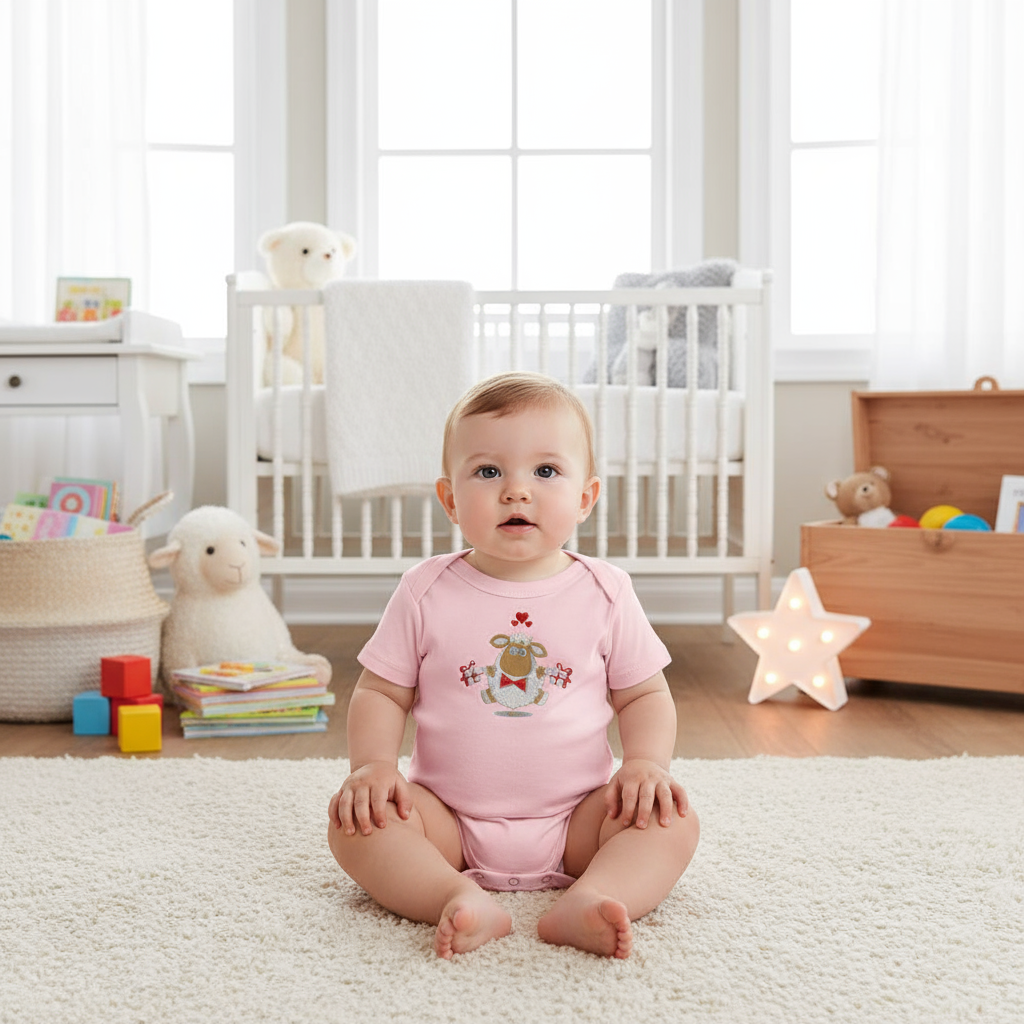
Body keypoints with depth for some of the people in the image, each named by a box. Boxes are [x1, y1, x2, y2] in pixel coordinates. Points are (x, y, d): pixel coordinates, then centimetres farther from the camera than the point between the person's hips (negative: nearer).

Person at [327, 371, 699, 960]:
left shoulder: (604, 593, -1)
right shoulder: (427, 592, -2)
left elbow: (644, 694, 7)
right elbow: (381, 692, 3)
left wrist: (647, 762, -13)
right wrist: (373, 764, -15)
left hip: (575, 821, 0)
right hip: (450, 819, 0)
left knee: (673, 820, -22)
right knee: (357, 821, -23)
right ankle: (461, 900, -39)